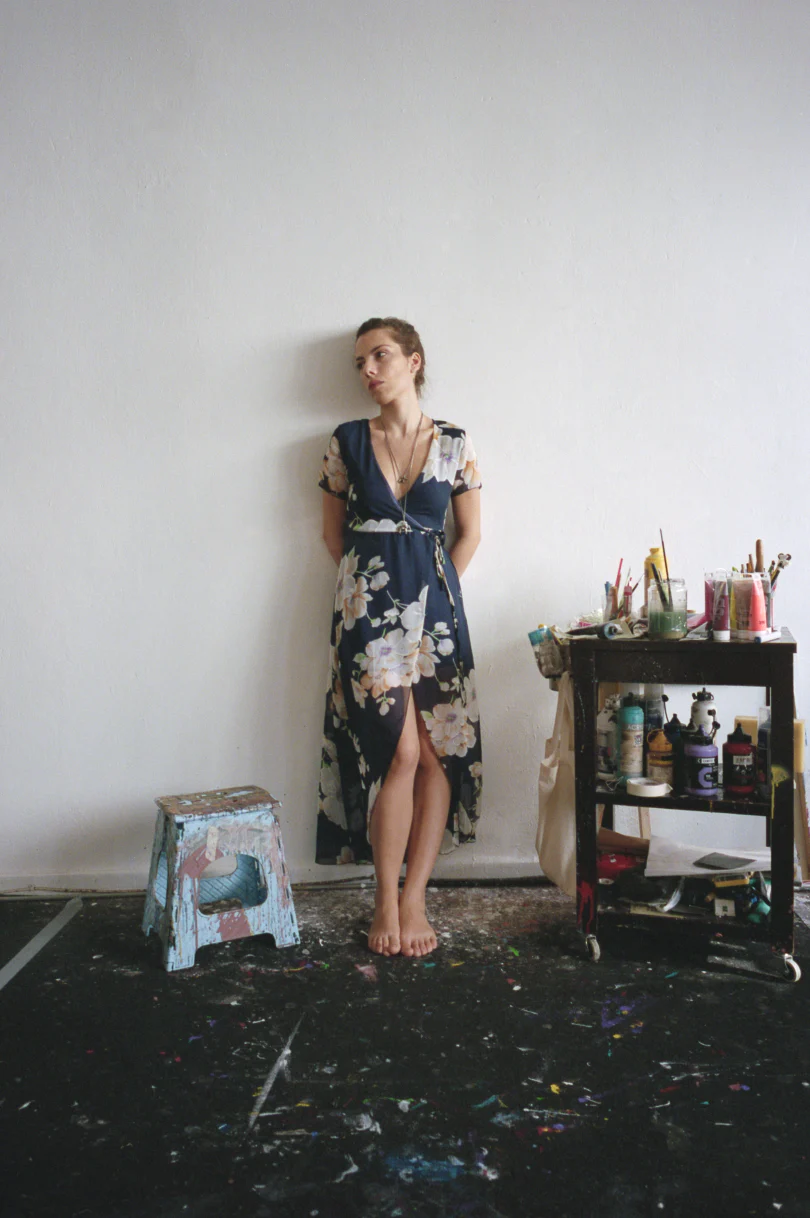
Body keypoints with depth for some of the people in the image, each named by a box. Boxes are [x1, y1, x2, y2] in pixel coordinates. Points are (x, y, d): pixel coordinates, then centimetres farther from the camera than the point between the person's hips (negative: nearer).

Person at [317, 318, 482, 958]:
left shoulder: (455, 444, 6)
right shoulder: (347, 442, 7)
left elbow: (470, 533, 11)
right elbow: (334, 532, 14)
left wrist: (434, 588, 7)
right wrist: (377, 576, 10)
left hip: (435, 600, 2)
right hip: (368, 602, -1)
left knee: (439, 753, -2)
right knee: (399, 751, -8)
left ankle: (412, 899, 11)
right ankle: (388, 903, 6)